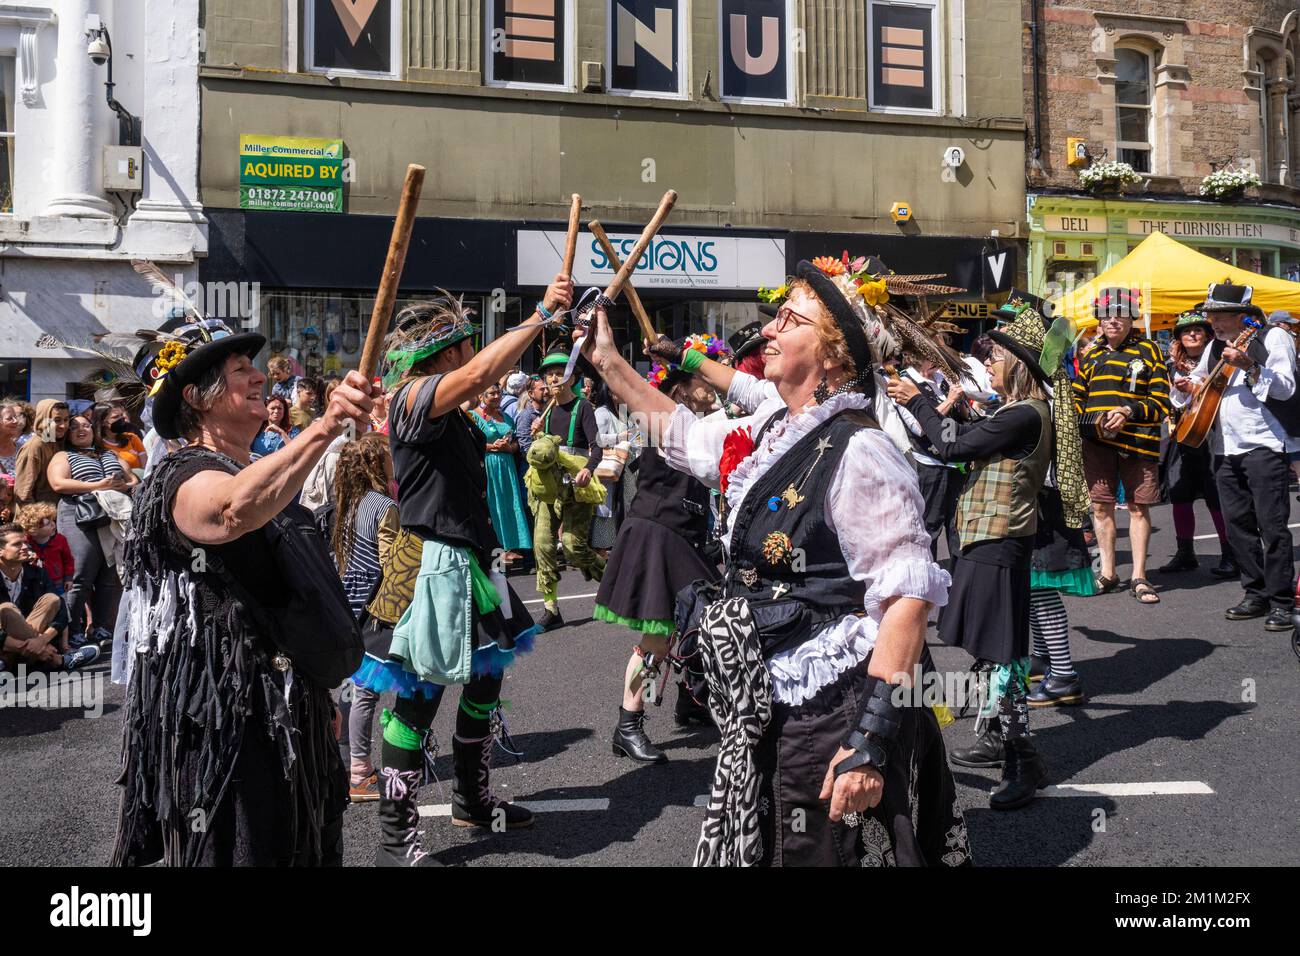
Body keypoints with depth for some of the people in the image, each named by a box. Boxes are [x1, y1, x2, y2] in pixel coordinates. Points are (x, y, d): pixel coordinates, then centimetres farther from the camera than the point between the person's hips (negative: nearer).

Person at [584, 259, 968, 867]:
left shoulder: (857, 453, -18)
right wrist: (608, 362, 24)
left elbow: (909, 597, -22)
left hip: (832, 722, -8)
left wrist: (873, 737, -26)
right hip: (764, 712, 8)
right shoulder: (769, 434, 7)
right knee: (757, 850, 18)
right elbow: (684, 436, 27)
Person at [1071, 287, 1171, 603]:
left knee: (1138, 507, 2)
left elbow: (1161, 402, 0)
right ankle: (1107, 573, 20)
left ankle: (1139, 576, 10)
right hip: (1097, 441, 3)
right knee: (1101, 505, 7)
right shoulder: (1091, 354, 13)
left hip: (1138, 441, -3)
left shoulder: (1148, 351, 3)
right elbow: (1077, 397, 17)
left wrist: (1130, 411, -17)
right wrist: (1093, 422, -2)